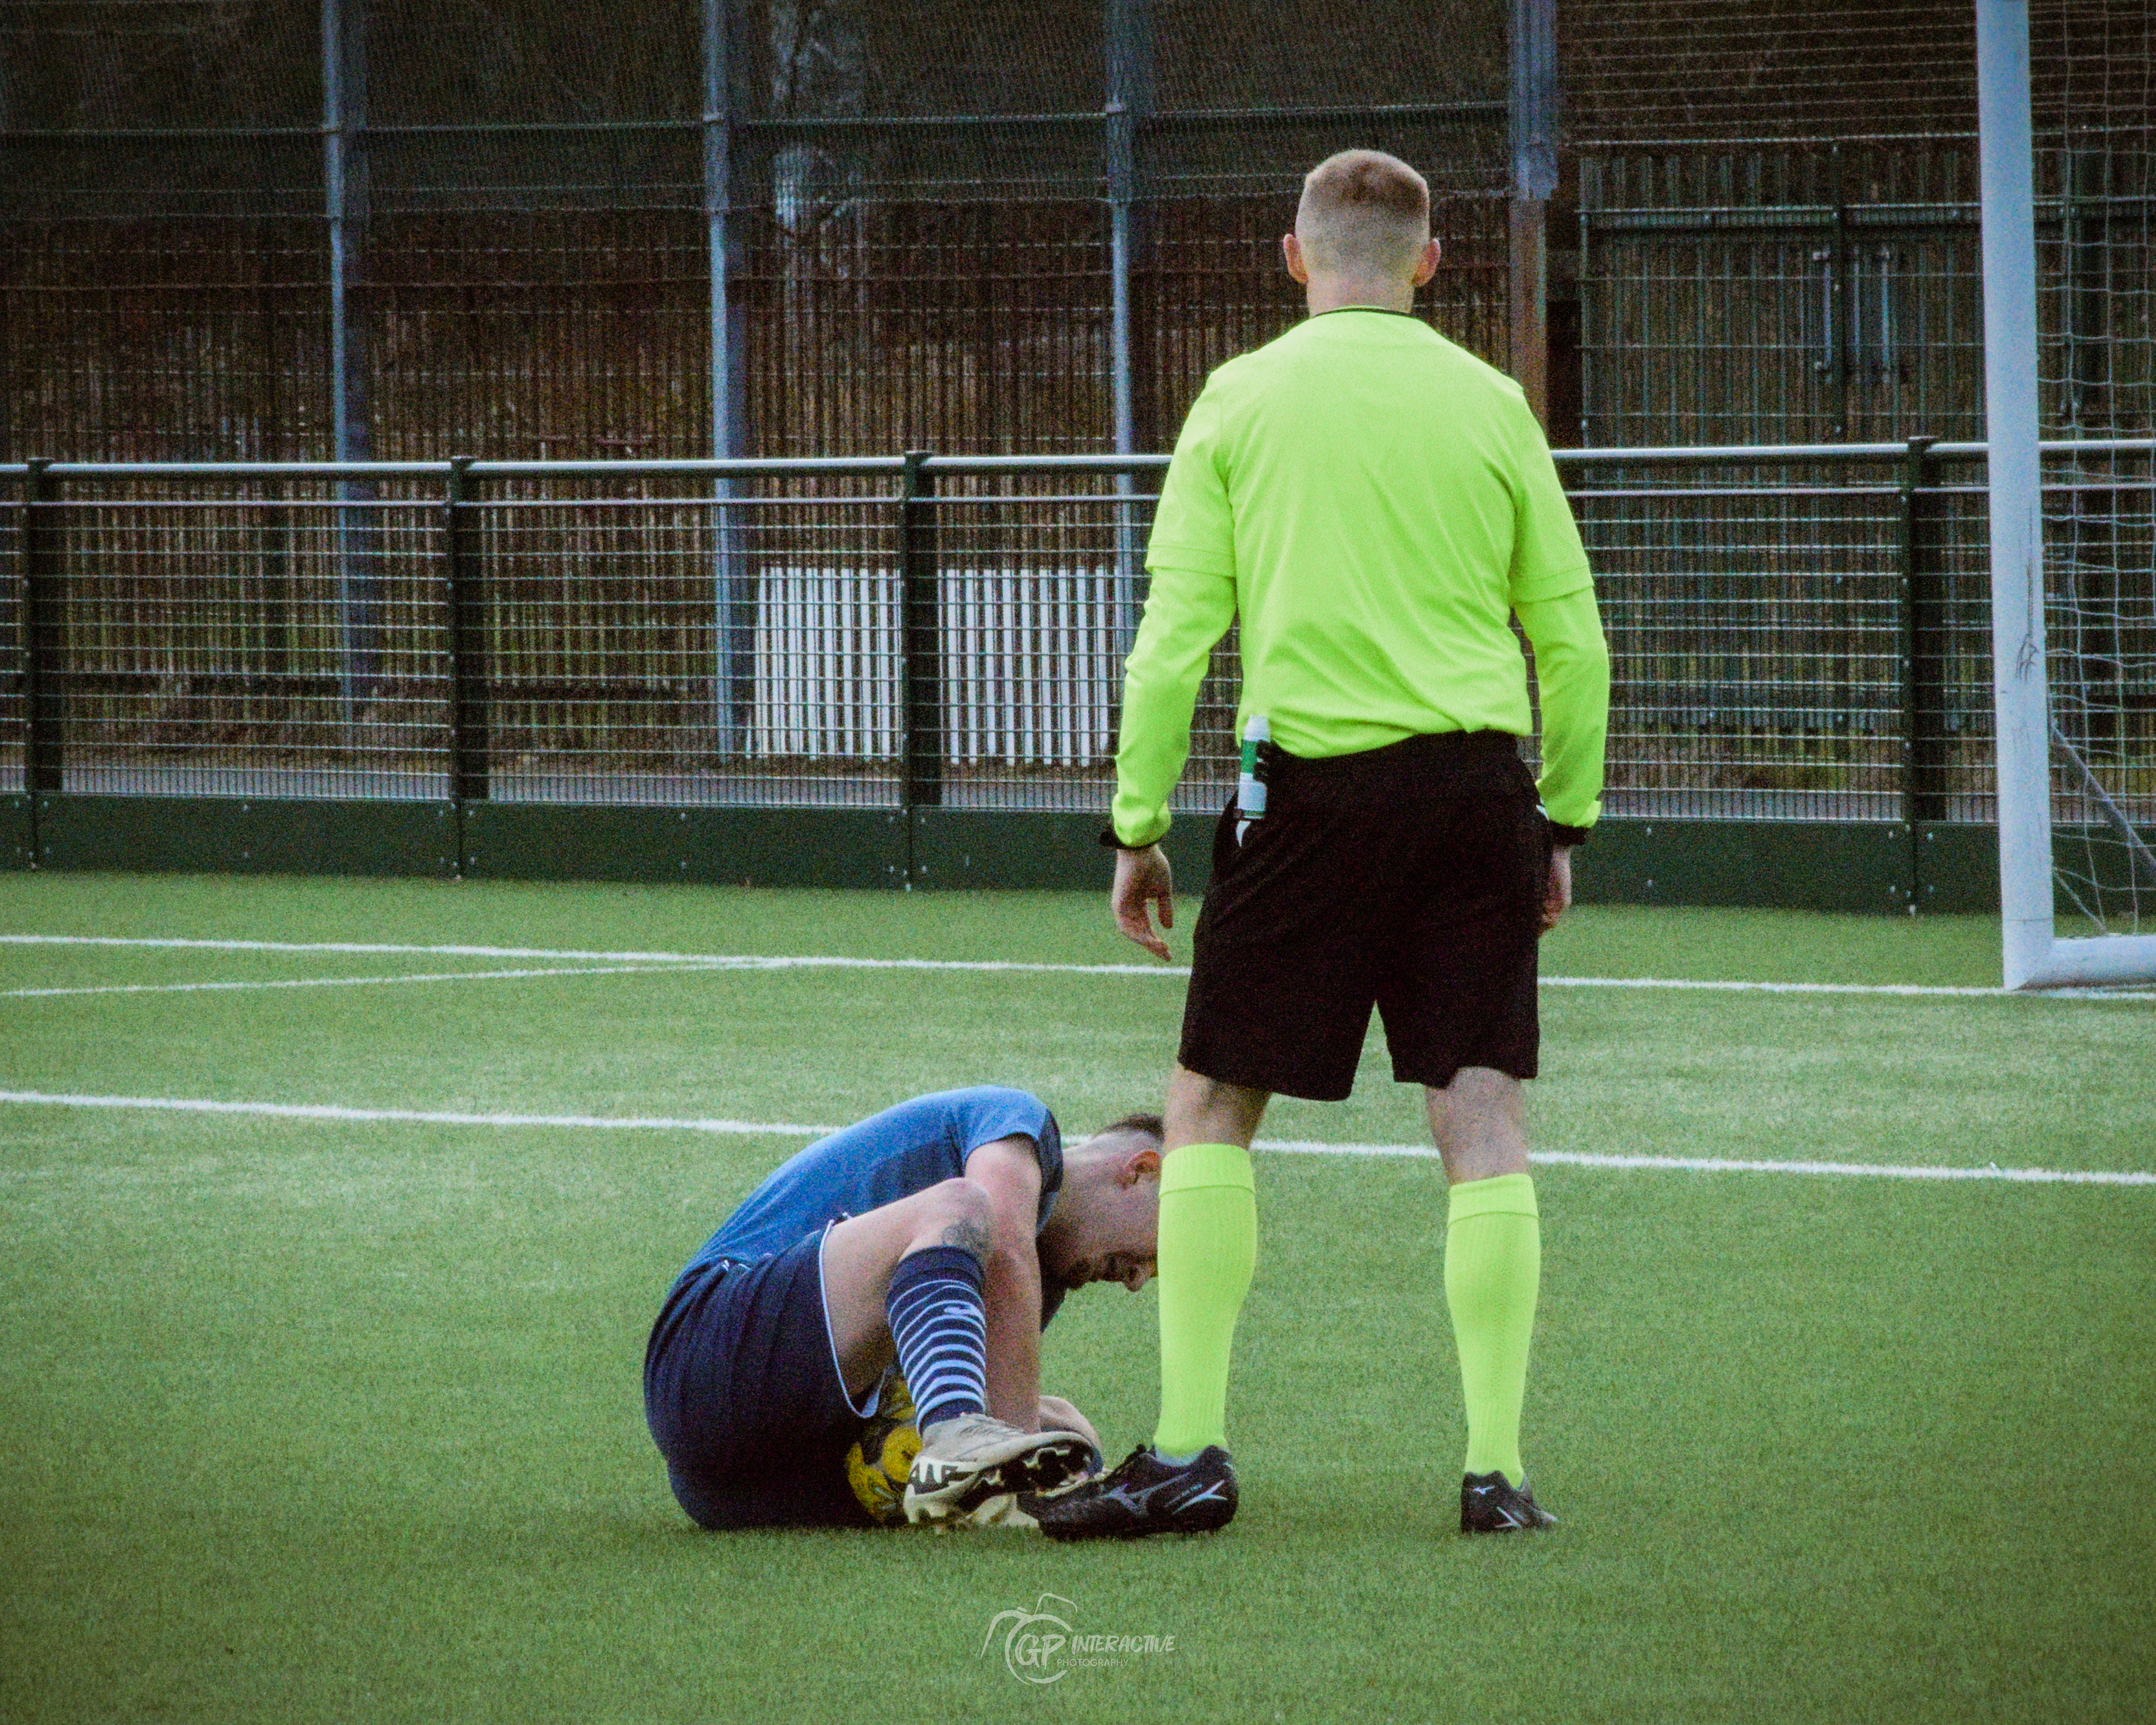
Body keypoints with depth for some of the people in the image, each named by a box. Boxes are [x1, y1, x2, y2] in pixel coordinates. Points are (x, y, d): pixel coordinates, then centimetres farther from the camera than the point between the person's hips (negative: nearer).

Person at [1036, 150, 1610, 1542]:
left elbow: (1175, 631, -1)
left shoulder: (1242, 402, 2)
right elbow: (1570, 631, 8)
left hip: (1314, 786, -2)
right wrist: (1567, 816, 17)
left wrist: (1141, 825, 5)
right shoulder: (1489, 405, 6)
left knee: (1211, 1111, 7)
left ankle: (1190, 1452, 1)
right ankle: (1497, 1466, 0)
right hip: (1477, 780, 2)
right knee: (1483, 1118, 4)